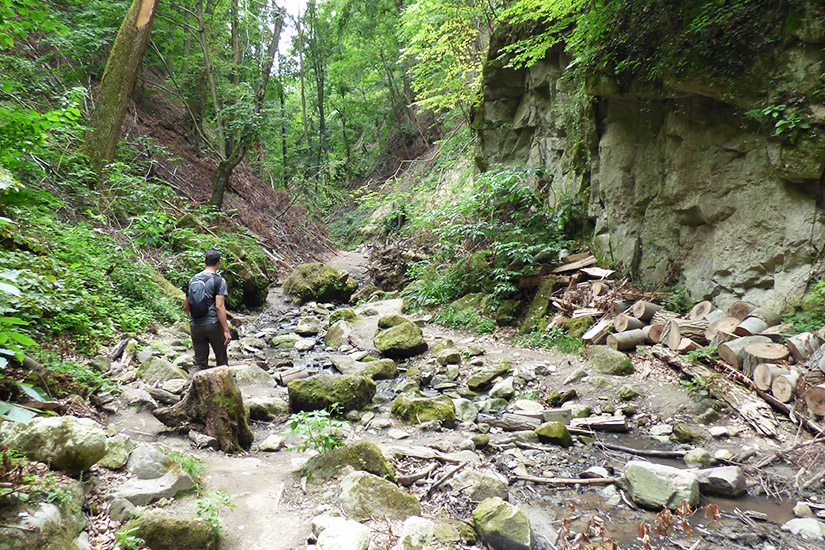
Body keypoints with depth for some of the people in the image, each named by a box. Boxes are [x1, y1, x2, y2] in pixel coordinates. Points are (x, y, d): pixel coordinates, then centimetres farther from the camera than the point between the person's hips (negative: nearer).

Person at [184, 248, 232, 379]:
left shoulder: (193, 280, 9)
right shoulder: (219, 281, -9)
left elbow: (186, 307, 14)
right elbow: (219, 306, -17)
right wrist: (226, 330, -16)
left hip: (195, 326, 5)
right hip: (213, 325, -5)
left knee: (200, 363, 10)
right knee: (221, 359, 12)